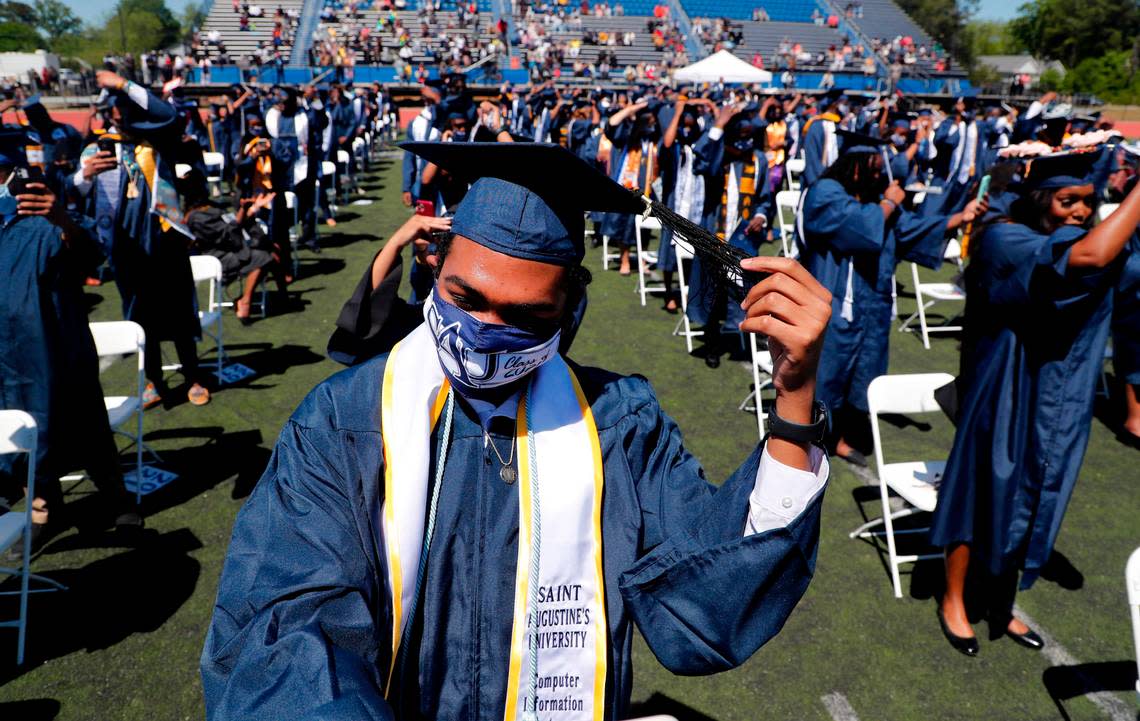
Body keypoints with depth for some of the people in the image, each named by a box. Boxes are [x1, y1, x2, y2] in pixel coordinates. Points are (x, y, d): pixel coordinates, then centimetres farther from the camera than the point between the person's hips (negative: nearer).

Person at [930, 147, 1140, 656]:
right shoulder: (1003, 238, -20)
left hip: (1057, 403, 7)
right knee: (987, 494, 6)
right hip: (1006, 398, -7)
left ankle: (999, 605, 35)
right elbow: (1089, 257, -35)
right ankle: (953, 601, 26)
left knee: (1030, 501, 16)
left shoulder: (1083, 236, 7)